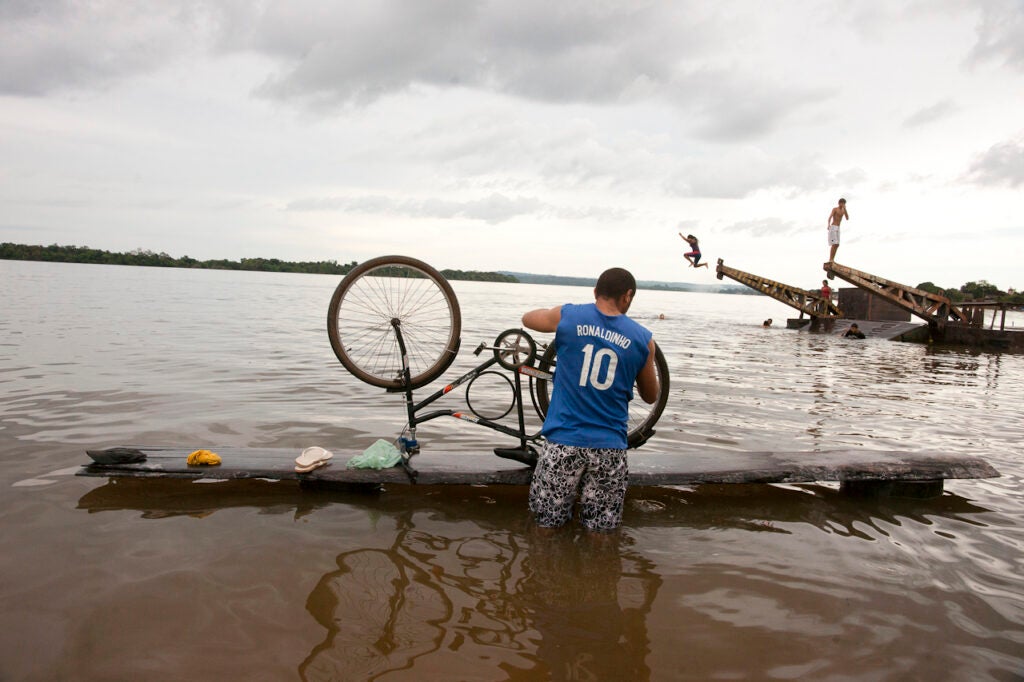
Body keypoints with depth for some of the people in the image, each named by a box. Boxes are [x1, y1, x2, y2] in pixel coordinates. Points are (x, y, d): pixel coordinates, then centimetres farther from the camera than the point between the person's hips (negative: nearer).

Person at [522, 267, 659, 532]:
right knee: (601, 530, 12)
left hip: (563, 441, 0)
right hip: (609, 447, 1)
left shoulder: (568, 316, -3)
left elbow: (528, 318, 19)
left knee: (547, 524, 13)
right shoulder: (642, 338, 0)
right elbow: (650, 396, 14)